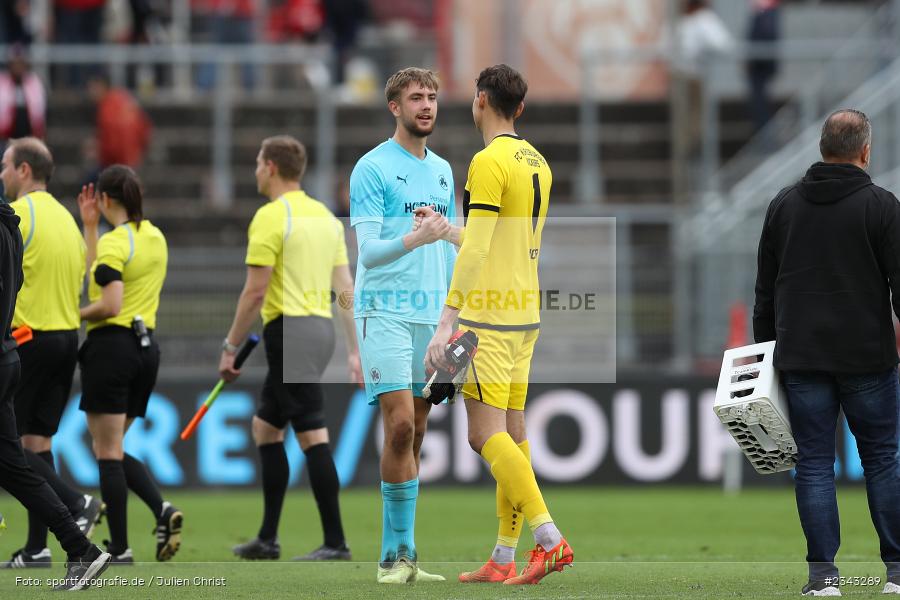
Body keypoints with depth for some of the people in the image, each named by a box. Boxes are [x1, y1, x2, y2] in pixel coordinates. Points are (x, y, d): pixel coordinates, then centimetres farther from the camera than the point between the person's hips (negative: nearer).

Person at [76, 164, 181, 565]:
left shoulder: (114, 242, -14)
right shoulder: (155, 237, 11)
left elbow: (109, 304, -22)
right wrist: (89, 227, 18)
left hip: (112, 345, -8)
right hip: (146, 347, 8)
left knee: (107, 452, -1)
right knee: (114, 449, 16)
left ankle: (120, 549, -1)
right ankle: (162, 510, -6)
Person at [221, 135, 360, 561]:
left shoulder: (270, 217, -11)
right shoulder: (324, 215, 14)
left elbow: (255, 291, -14)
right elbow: (345, 287, 13)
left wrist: (231, 347, -7)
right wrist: (353, 350, 15)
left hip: (290, 330, -9)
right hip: (320, 325, 9)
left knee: (312, 436, -9)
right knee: (265, 426, 17)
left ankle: (336, 543, -11)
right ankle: (268, 538, 18)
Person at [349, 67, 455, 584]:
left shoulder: (443, 171, 16)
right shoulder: (372, 168, -4)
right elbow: (369, 250, -11)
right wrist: (415, 239, -27)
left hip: (433, 315, 6)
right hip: (386, 312, -6)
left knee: (414, 436, 4)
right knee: (400, 426, -15)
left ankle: (401, 552, 7)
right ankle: (397, 554, -11)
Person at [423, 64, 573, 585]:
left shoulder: (490, 162, -14)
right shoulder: (536, 162, 14)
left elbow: (476, 252, -20)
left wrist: (446, 324, -20)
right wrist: (445, 229, 38)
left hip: (489, 317, -9)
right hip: (525, 314, 9)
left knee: (487, 435, -10)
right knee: (512, 435, 9)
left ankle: (551, 539, -20)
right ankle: (505, 559, 10)